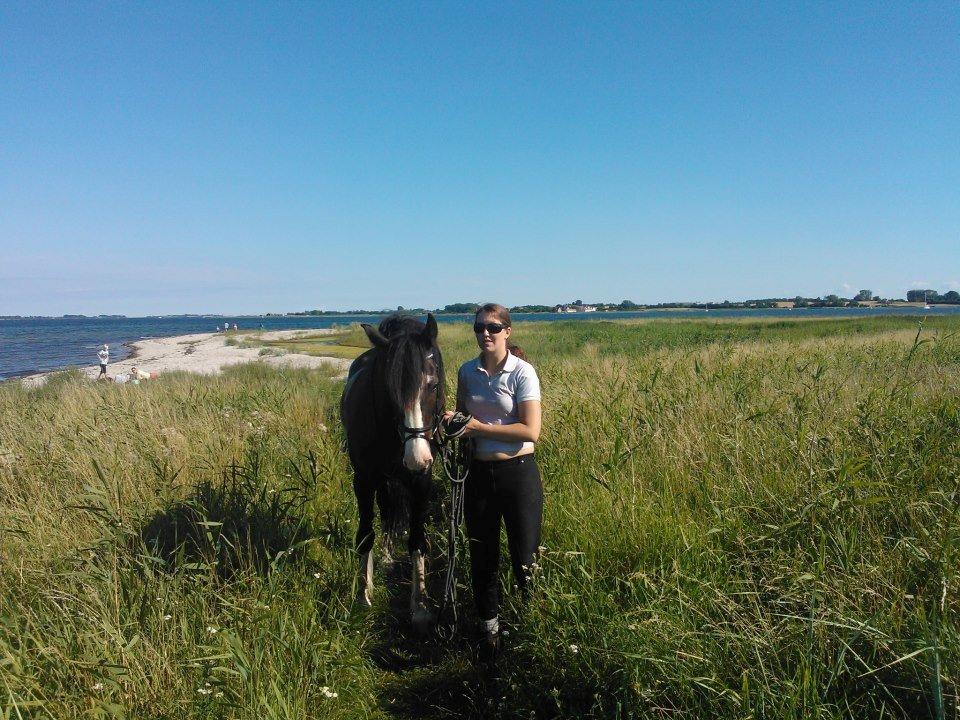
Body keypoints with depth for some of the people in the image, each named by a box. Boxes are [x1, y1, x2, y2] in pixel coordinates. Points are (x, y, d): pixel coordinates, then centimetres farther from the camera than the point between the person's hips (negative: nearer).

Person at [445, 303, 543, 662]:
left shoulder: (522, 372, -11)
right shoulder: (467, 372, 4)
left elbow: (531, 431, -18)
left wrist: (478, 427, -19)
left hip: (518, 472, -5)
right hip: (479, 473, 5)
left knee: (524, 557, 4)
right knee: (482, 555, 14)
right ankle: (489, 629, 32)